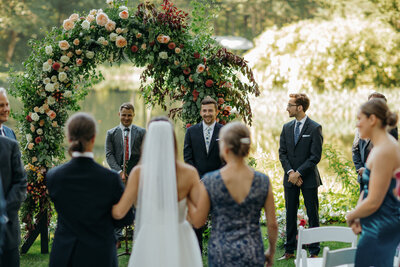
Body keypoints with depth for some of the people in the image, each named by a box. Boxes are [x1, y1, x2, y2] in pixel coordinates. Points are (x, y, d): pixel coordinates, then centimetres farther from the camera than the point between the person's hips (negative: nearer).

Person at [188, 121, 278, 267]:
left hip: (220, 254, -1)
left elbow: (198, 222, -5)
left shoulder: (210, 181, -13)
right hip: (253, 255, 1)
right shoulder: (262, 181, -7)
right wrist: (271, 252, 15)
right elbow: (272, 224, -1)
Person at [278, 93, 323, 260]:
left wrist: (299, 173, -14)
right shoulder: (287, 128, 10)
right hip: (290, 178, 5)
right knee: (290, 215, 9)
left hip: (309, 179, -5)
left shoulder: (315, 128, -6)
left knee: (313, 215, 2)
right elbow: (282, 153, 7)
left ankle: (314, 252, 9)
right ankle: (289, 251, 16)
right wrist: (290, 172, -7)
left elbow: (315, 156, -10)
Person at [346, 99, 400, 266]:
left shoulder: (384, 152, -21)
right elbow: (368, 187, 16)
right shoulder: (386, 144, 11)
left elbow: (373, 202, -22)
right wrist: (357, 214, 1)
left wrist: (351, 216, -4)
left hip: (381, 227, -10)